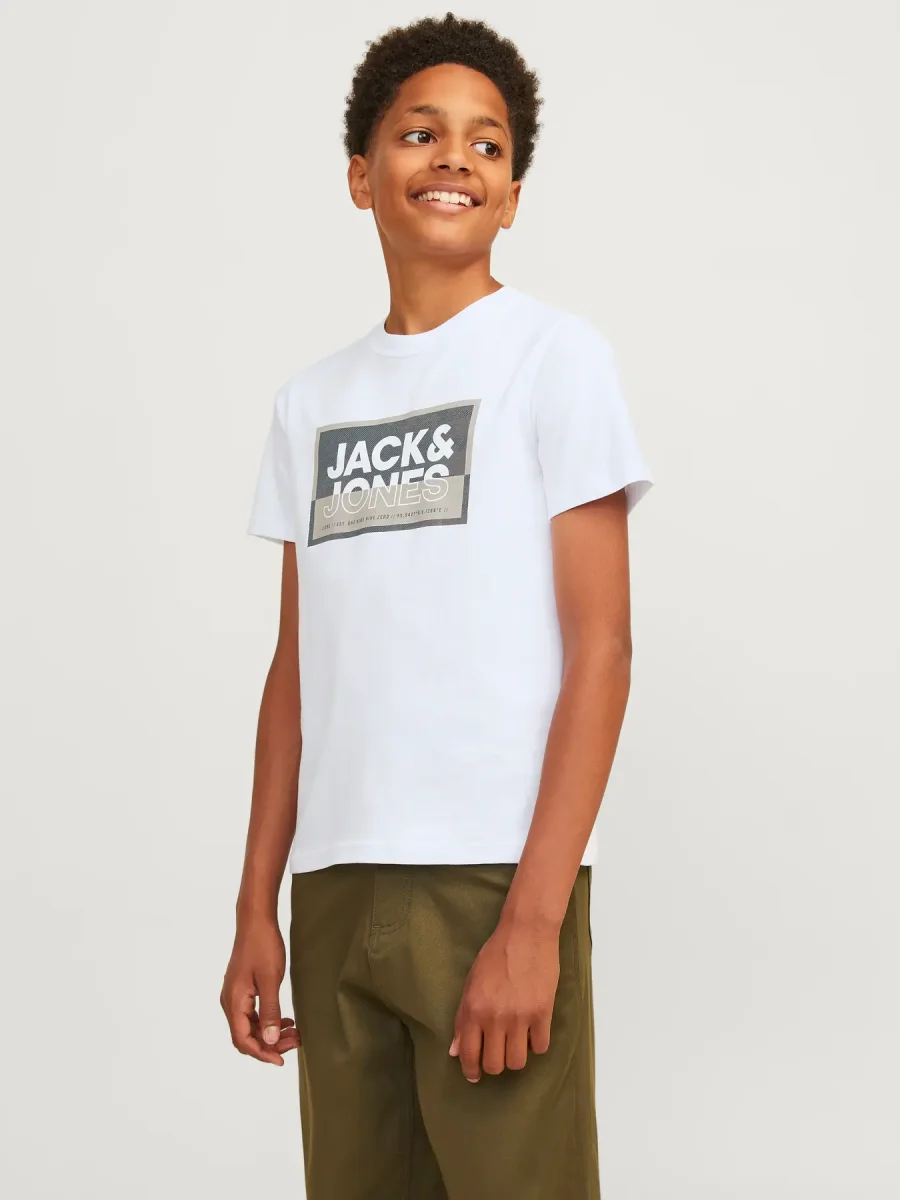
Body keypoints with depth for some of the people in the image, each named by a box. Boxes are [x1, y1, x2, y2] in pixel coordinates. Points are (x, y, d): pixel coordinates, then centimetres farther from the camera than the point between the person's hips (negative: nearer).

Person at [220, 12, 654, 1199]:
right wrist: (257, 906, 7)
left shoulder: (555, 355, 0)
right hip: (337, 885, 5)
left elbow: (600, 646, -6)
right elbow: (298, 663, 13)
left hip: (494, 877, -4)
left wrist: (533, 920, -13)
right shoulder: (312, 400, 14)